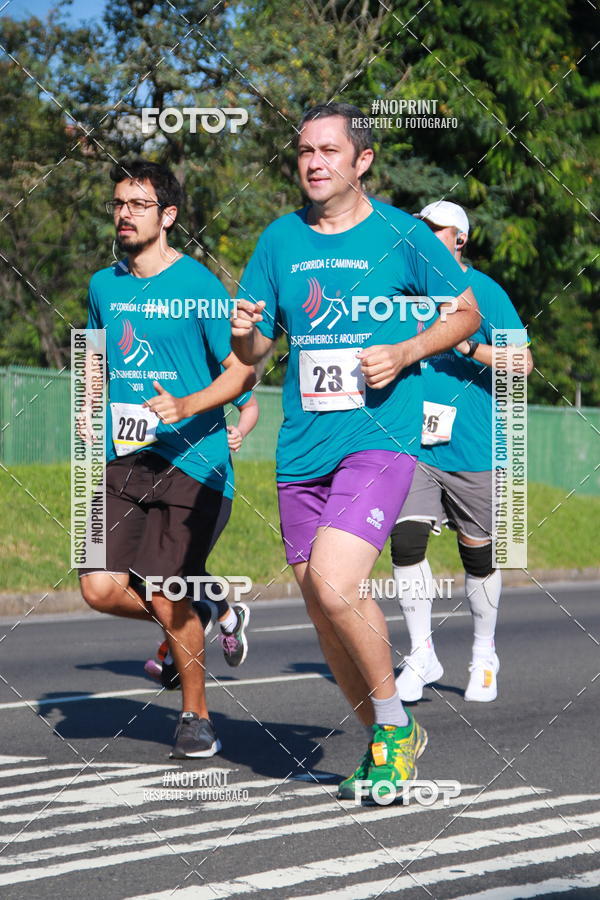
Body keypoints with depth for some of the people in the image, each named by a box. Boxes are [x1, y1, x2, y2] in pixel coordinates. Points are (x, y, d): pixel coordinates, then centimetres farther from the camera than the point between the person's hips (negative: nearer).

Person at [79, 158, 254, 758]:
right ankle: (202, 616, 21)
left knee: (165, 598, -8)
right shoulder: (103, 286, 11)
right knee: (101, 588, -9)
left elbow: (242, 371, -7)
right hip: (123, 460, 5)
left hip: (191, 459, -5)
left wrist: (186, 407, -21)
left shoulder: (198, 286, -7)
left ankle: (196, 715, 15)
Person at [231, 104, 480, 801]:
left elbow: (465, 313, 7)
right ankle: (387, 743, 27)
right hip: (301, 452, 5)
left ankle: (395, 722, -2)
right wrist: (244, 331, -10)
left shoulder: (401, 235, -2)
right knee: (323, 610, 8)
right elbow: (253, 351, 14)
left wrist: (406, 352, -10)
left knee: (333, 581, -23)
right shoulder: (280, 239, 10)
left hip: (379, 438, -5)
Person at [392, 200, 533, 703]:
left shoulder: (483, 291, -4)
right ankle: (421, 656, 1)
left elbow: (523, 362, -12)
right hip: (413, 443, 3)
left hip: (473, 449, -3)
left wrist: (465, 345, -22)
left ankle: (484, 657, 25)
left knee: (478, 554, 7)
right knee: (406, 542, -11)